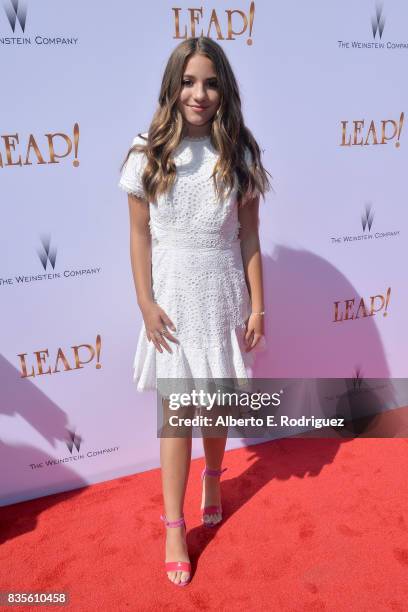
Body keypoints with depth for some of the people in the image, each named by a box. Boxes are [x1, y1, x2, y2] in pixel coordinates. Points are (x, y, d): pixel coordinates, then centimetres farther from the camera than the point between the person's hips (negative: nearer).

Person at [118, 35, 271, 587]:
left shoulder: (240, 154, -2)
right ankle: (174, 526, 20)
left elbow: (249, 236, 0)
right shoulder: (148, 152, -5)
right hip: (173, 298, -1)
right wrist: (146, 304, -8)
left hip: (223, 296, 2)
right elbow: (140, 235, -3)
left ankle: (213, 477, 46)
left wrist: (257, 306, -2)